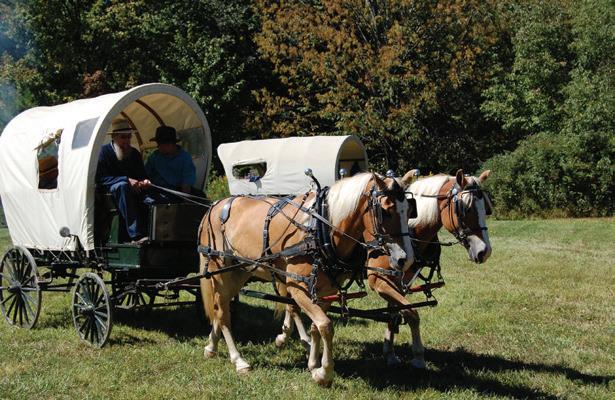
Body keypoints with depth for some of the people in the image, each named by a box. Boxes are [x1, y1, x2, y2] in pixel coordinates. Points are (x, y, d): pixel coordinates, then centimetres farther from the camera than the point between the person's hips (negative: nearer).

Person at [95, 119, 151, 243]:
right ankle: (136, 235, -48)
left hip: (134, 190, 5)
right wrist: (127, 180, -21)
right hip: (110, 191, -5)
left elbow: (142, 175, 15)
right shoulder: (104, 151, -2)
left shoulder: (134, 153, 14)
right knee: (122, 186, -40)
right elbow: (101, 179, -12)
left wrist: (144, 181, -12)